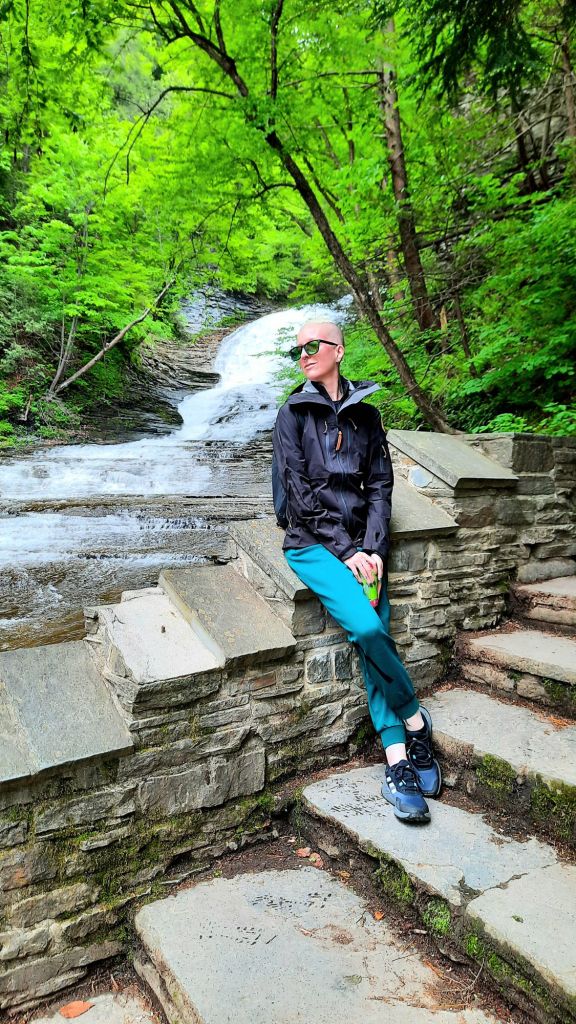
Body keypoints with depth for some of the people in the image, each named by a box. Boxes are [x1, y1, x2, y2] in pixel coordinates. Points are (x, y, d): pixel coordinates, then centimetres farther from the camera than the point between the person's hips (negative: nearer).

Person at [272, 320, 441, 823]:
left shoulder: (365, 414, 11)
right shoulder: (294, 414, 2)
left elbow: (380, 484, 8)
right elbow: (301, 491, -6)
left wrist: (373, 547, -6)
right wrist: (344, 551, -12)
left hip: (360, 539, 3)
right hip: (312, 542, -3)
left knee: (376, 634, -15)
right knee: (367, 628, -23)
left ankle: (396, 761, -7)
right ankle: (416, 721, -1)